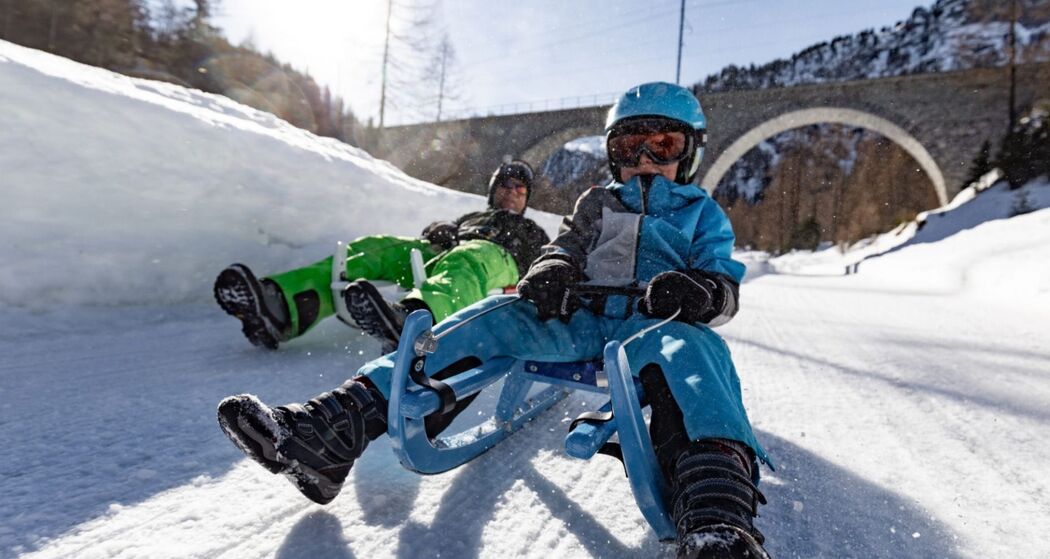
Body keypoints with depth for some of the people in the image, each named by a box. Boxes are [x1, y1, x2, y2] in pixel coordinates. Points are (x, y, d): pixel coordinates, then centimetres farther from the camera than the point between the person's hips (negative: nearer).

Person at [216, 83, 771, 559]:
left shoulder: (702, 212, 22)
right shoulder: (595, 203, 28)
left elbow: (724, 284, 9)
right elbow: (565, 250, 19)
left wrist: (696, 291, -18)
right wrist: (553, 272, -9)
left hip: (658, 324, -2)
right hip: (582, 316, 3)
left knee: (690, 348, -38)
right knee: (488, 320, -22)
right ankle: (332, 430, -34)